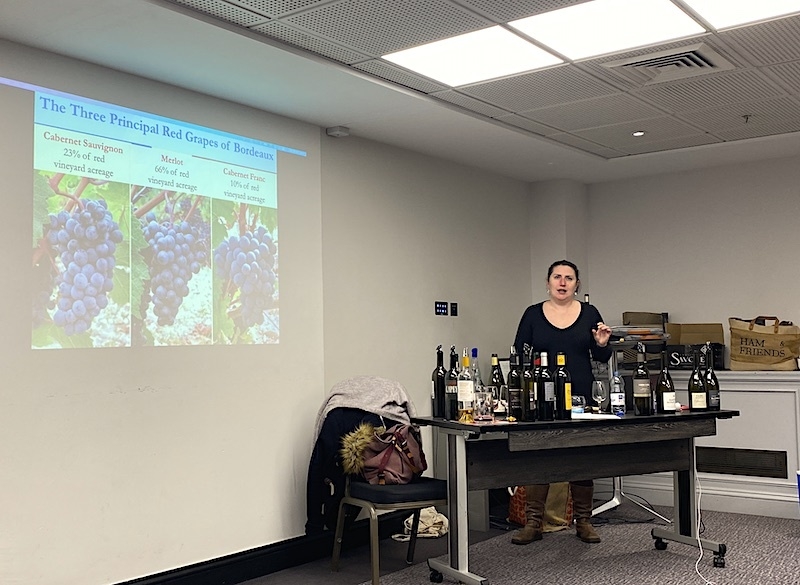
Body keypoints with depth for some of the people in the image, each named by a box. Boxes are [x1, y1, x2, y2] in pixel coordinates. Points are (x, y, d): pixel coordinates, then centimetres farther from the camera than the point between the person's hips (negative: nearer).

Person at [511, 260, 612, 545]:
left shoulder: (589, 313, 5)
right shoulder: (533, 314, 3)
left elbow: (602, 357, 7)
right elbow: (519, 356, 2)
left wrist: (601, 343, -14)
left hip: (581, 398, 1)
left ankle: (583, 521, 18)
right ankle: (533, 522, 8)